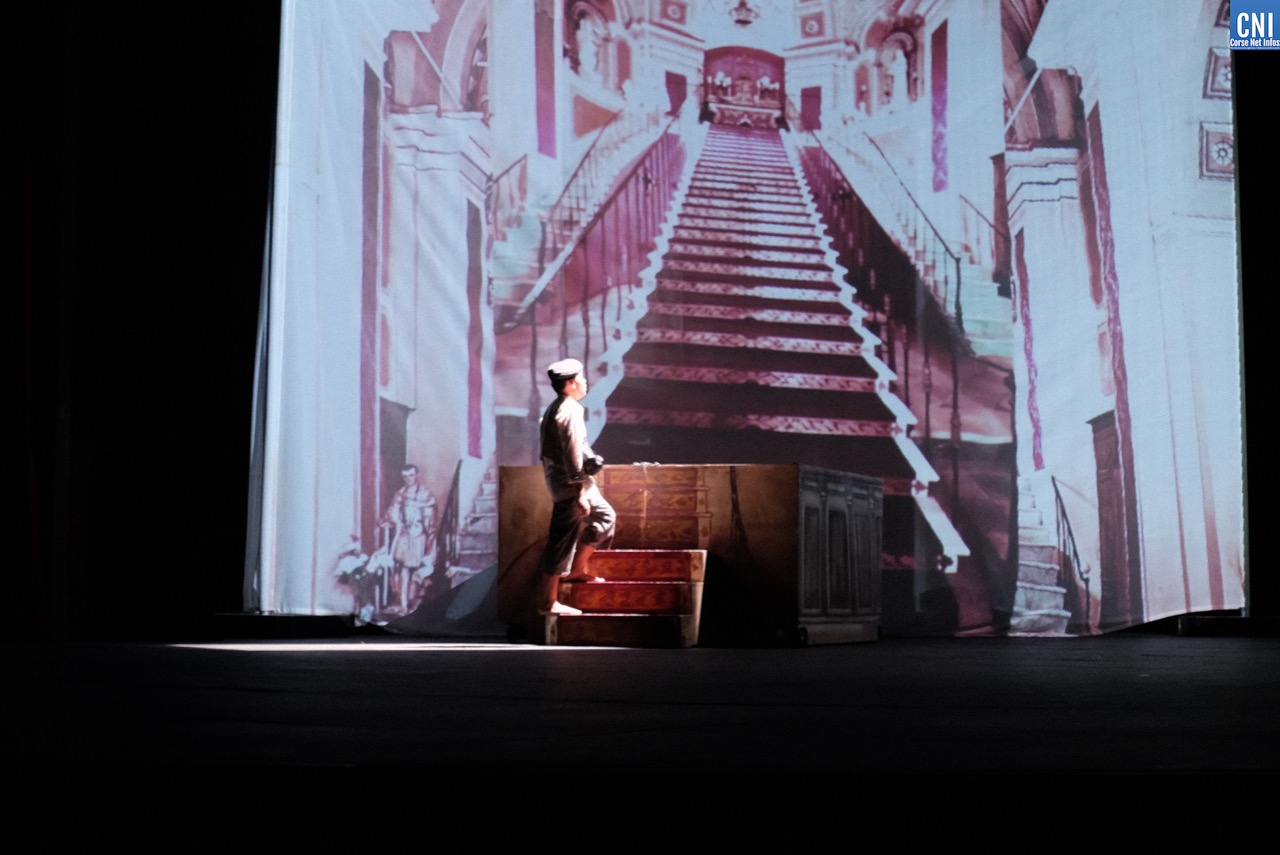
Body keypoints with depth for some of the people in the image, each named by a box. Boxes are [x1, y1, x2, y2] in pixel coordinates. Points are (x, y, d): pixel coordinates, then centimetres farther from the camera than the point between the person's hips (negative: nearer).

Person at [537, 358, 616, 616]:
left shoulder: (554, 410, 12)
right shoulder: (571, 411, -18)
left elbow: (549, 453, 18)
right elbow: (573, 455, -22)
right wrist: (580, 493, -21)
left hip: (560, 482, 10)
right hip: (571, 486, -10)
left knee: (604, 517, 22)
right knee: (562, 542, -4)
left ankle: (578, 569, 26)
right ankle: (548, 601, 2)